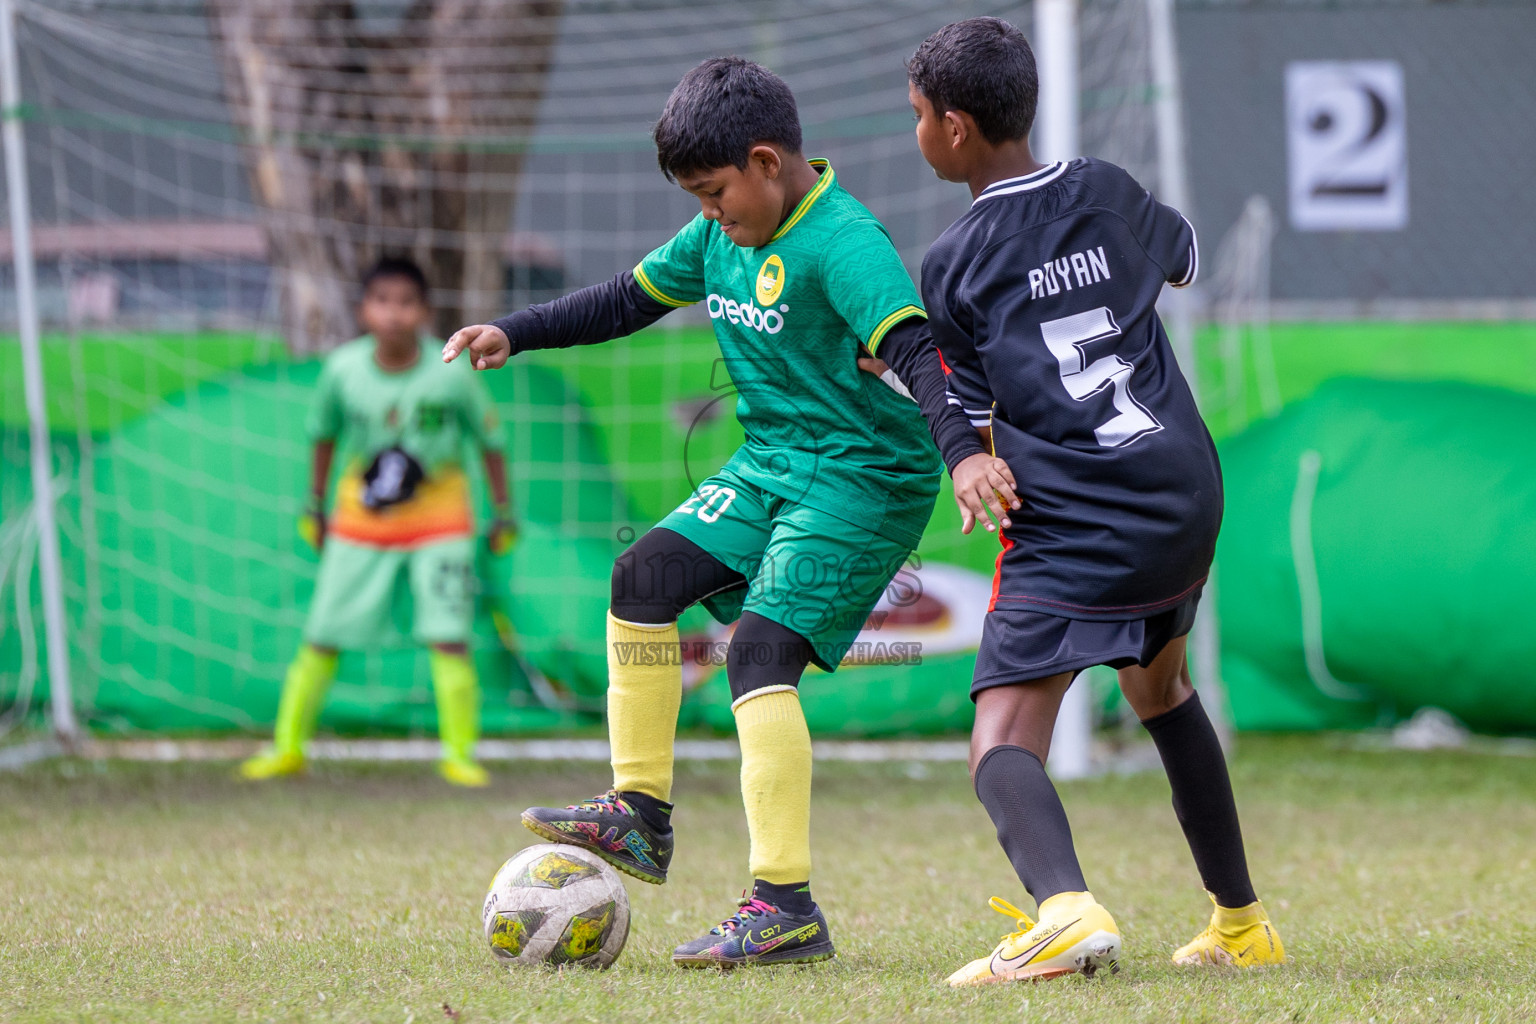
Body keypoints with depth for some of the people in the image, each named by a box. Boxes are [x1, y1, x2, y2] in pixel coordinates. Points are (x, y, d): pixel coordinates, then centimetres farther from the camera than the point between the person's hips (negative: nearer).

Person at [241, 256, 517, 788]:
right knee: (322, 637, 4)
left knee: (448, 636, -12)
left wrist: (504, 516, 1)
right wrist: (315, 506, 11)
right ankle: (287, 747, 19)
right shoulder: (343, 370, -14)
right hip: (360, 521, 2)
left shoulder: (451, 374, -19)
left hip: (439, 520, -2)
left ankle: (459, 755, 1)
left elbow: (490, 440, -5)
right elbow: (324, 432, 5)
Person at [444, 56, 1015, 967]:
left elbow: (915, 351, -32)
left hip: (863, 478, -9)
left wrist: (963, 450, -47)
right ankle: (641, 815, 13)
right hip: (771, 463, 9)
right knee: (646, 575, 4)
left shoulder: (842, 242, -21)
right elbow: (627, 301, 20)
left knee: (760, 650, -19)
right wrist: (514, 333, 9)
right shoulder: (722, 237, 8)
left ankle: (788, 907, -22)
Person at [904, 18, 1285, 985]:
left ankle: (1066, 907, -42)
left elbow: (965, 428, 0)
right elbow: (1187, 259, 32)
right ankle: (1242, 922, 37)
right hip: (1185, 492, 6)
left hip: (1071, 525, -6)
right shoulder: (1108, 192, 10)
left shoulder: (954, 264, -3)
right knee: (1162, 687, 31)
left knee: (1003, 741, -12)